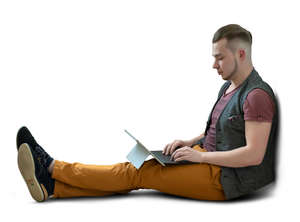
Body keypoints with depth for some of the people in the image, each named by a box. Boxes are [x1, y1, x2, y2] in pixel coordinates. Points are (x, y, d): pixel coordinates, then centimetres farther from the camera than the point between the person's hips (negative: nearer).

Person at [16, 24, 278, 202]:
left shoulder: (257, 95, -16)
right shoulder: (228, 87, 16)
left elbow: (254, 154, -22)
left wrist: (201, 156, -19)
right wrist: (189, 142, 5)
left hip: (224, 177, -9)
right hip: (208, 160, 9)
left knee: (136, 173, -15)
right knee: (134, 171, -8)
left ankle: (51, 167, -14)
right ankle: (49, 186, -16)